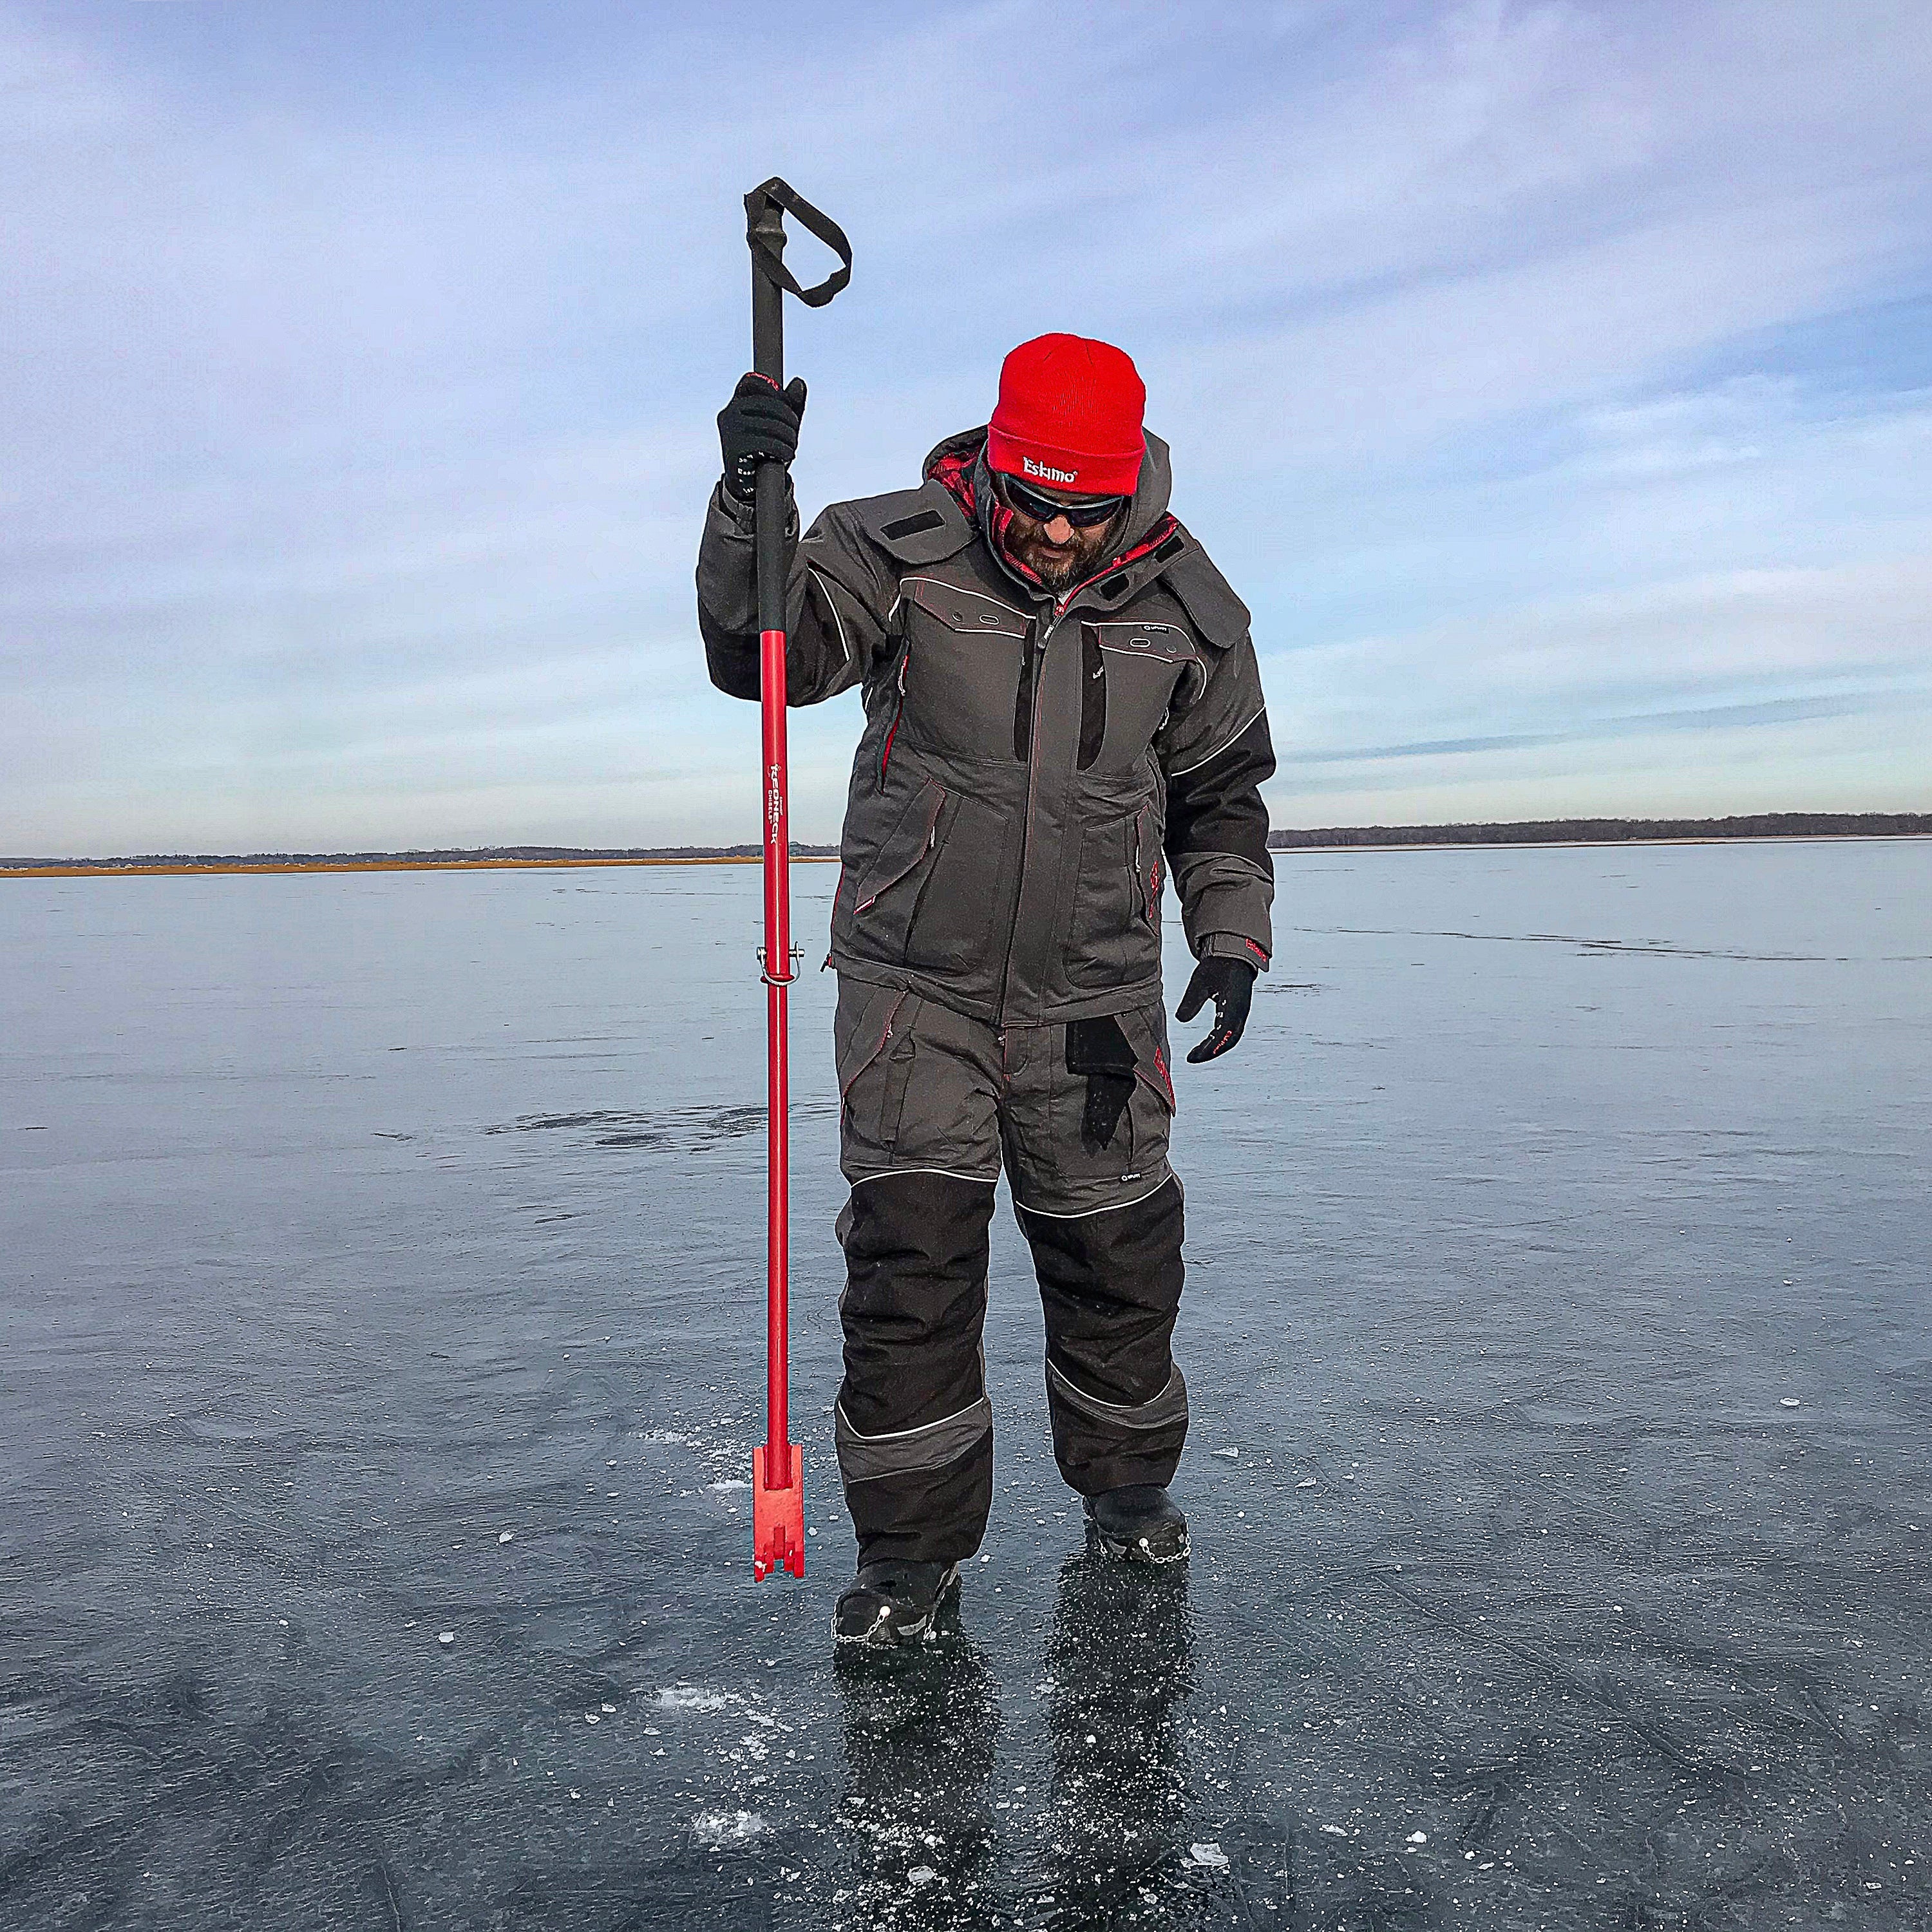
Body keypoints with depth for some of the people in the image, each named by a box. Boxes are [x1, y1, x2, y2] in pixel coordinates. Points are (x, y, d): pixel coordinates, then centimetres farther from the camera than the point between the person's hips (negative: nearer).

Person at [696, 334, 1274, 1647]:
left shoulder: (1184, 608, -1)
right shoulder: (902, 553, -7)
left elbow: (1222, 794, 10)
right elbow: (766, 651, -20)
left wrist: (1232, 939, -1)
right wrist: (751, 502, -36)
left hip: (1094, 997, 2)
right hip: (916, 984, -2)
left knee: (1118, 1253, 11)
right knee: (910, 1259, -5)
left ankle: (1126, 1483, 37)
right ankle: (914, 1543, 13)